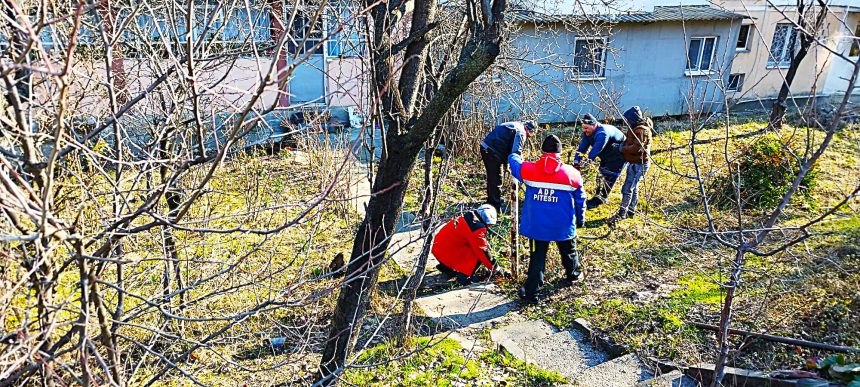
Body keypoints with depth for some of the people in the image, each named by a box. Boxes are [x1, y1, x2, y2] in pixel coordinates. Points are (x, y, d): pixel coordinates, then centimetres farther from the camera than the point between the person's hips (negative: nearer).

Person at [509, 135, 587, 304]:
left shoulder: (528, 170, -9)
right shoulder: (572, 173, -6)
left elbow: (513, 162, 13)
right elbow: (580, 199, 5)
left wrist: (516, 153, 36)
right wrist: (580, 219, 21)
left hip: (536, 226, 0)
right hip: (563, 227, 1)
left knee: (537, 258, 7)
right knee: (568, 251, 27)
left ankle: (531, 292, 6)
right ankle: (573, 274, 51)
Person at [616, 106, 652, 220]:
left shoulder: (641, 130, -21)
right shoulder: (636, 127, 12)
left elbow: (636, 148, -26)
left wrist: (623, 149, -14)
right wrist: (624, 146, 4)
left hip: (638, 164, -11)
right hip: (634, 163, 11)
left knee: (627, 188, -10)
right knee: (633, 188, 17)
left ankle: (622, 213, -7)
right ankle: (631, 211, 26)